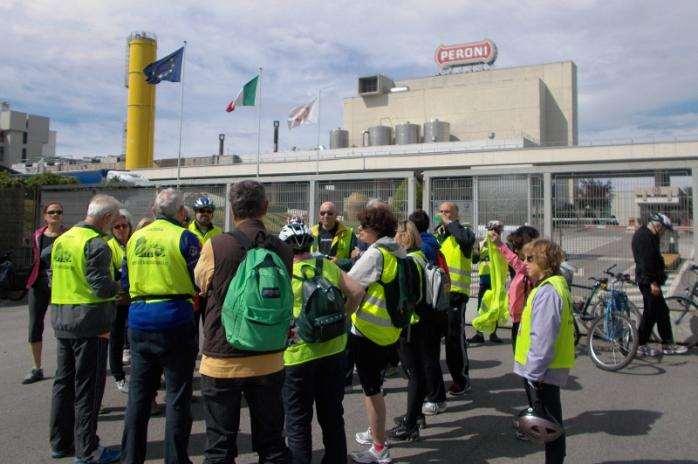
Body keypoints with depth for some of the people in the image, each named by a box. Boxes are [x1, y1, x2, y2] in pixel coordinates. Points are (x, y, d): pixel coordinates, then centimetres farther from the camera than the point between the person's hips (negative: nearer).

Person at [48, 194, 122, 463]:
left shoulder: (61, 240, 10)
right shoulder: (96, 244, -17)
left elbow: (52, 277, 15)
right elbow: (102, 287, -22)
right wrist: (118, 287, -3)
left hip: (61, 320, 8)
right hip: (89, 321, -8)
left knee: (64, 381, 17)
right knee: (88, 387, 1)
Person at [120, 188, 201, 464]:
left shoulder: (135, 238, 7)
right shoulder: (184, 237, -9)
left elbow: (125, 281, 14)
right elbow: (200, 281, -9)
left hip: (138, 320, 5)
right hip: (174, 321, -5)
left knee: (139, 393, 16)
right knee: (177, 397, 6)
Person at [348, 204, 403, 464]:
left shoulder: (375, 254, -18)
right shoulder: (399, 253, 5)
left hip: (368, 332, -8)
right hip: (391, 331, 8)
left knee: (371, 390, 2)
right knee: (375, 385, 23)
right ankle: (376, 432, 38)